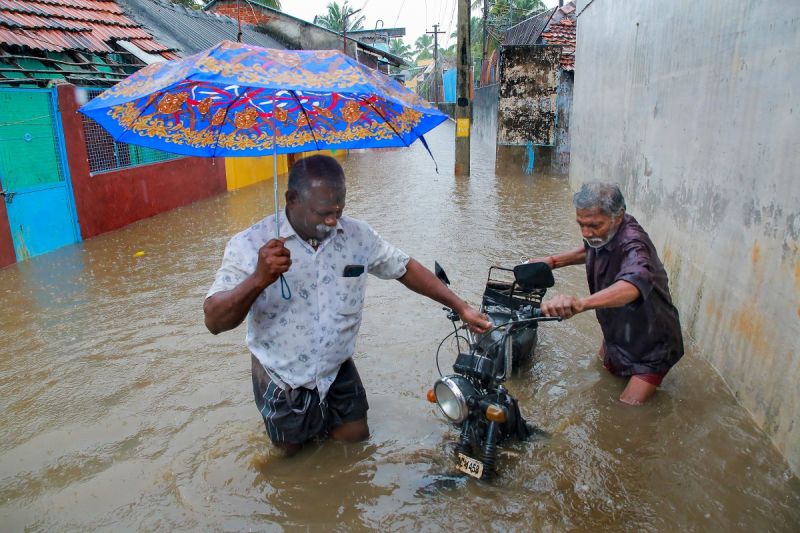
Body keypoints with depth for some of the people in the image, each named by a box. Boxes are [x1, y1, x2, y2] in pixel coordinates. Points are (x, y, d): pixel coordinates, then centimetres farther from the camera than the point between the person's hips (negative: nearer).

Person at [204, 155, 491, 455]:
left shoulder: (358, 236, -13)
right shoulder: (250, 245, -23)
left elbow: (407, 270, -2)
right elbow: (214, 321, -28)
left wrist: (461, 308, -6)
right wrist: (259, 279, -47)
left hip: (337, 371, 2)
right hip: (281, 377, -2)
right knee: (291, 452, 22)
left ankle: (324, 419, 47)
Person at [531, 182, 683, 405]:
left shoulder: (632, 242, -38)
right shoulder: (603, 234, -12)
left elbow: (634, 284, -62)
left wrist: (580, 303, -78)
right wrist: (553, 261, 1)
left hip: (651, 345, -8)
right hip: (617, 331, 8)